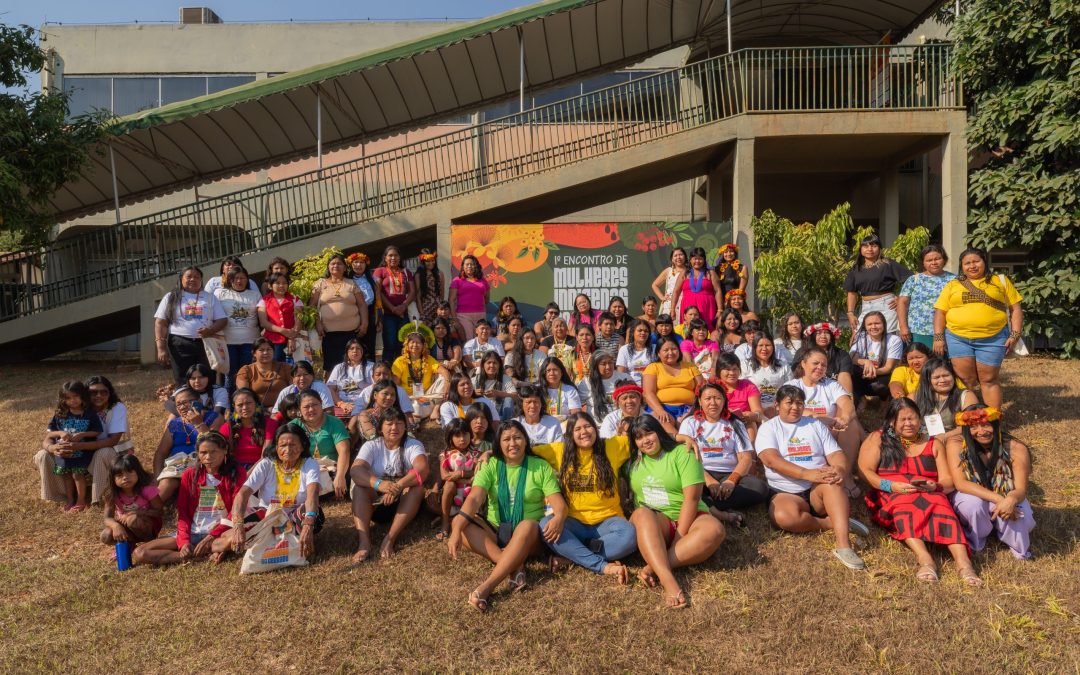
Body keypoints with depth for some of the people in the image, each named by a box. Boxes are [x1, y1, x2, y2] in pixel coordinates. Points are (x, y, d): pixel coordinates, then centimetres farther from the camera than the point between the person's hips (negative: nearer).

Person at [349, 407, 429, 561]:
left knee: (417, 487, -30)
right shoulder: (371, 446, -4)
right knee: (359, 487, -27)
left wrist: (398, 486, -45)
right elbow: (356, 471, -24)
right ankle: (364, 542, -39)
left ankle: (390, 539, -35)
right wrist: (379, 484, -44)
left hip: (404, 503, -1)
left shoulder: (413, 445, -7)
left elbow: (422, 470, -27)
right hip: (376, 503, 1)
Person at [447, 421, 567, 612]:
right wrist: (457, 528, -32)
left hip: (527, 537, -2)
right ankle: (514, 565, -35)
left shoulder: (541, 467, 0)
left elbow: (558, 503, -9)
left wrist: (558, 518, -34)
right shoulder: (490, 465, 1)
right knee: (459, 522, -24)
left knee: (529, 525, -37)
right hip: (495, 532, 2)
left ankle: (486, 587, -41)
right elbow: (474, 499, -14)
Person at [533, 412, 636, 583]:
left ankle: (570, 556, -21)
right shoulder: (560, 451, 6)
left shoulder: (612, 447, 3)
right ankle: (603, 566, -29)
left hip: (606, 520, -1)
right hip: (574, 522, 1)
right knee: (546, 524, -31)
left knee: (628, 535, -33)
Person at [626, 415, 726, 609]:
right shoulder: (634, 460, 11)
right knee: (642, 514, -34)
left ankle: (653, 568, -36)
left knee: (714, 530, -34)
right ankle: (668, 580, -50)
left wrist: (678, 538, -19)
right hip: (654, 523, 2)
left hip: (687, 519, -2)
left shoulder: (682, 453, -4)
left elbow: (692, 498, -13)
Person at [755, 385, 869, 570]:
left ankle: (844, 546, -41)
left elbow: (836, 455, 5)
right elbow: (770, 459, -14)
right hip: (786, 492, -2)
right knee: (785, 516, -36)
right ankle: (836, 523, -17)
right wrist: (807, 473, -28)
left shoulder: (815, 425, 15)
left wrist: (839, 470, -21)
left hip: (819, 491, 2)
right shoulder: (768, 428, 4)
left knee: (831, 482, -33)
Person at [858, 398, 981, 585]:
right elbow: (865, 471, 0)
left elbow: (948, 482, 11)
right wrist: (891, 486, -17)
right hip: (889, 496, -2)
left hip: (930, 494, 2)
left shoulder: (934, 444, 20)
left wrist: (935, 486, -13)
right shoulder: (878, 439, 12)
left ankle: (963, 562, -47)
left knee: (941, 506, -32)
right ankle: (925, 560, -51)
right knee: (904, 506, -36)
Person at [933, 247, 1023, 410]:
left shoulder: (1001, 281, 9)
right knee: (965, 380, 2)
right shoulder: (952, 285, 10)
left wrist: (1015, 334, -2)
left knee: (989, 379, 4)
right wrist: (938, 337, -3)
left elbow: (1015, 309, 8)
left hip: (993, 339, 0)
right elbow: (940, 311, 7)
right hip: (958, 338, 0)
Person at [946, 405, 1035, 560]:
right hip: (973, 498, -1)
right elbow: (961, 483, -27)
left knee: (1018, 515, -31)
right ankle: (975, 542, -4)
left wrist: (1011, 500, -47)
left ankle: (1019, 546, 5)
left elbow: (1021, 490, -21)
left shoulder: (1016, 449, -20)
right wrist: (997, 499, -40)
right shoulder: (956, 445, -22)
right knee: (973, 503, -35)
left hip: (1006, 499, 1)